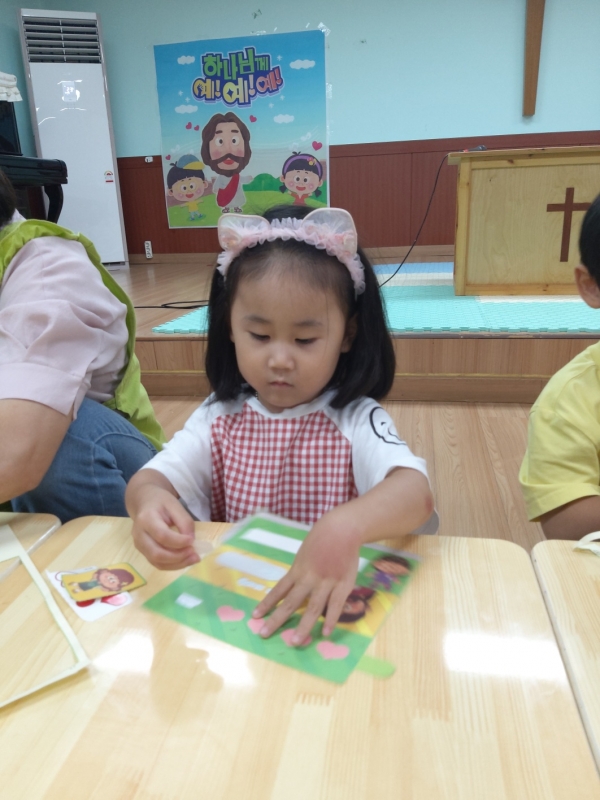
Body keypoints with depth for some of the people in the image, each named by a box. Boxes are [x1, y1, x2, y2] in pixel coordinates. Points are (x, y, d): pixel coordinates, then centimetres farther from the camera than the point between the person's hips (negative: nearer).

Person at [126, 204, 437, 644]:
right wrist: (148, 501, -32)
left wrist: (345, 527, -46)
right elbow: (150, 477, -8)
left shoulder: (355, 421, -11)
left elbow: (416, 493, -26)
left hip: (336, 611, -2)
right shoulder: (218, 418, 0)